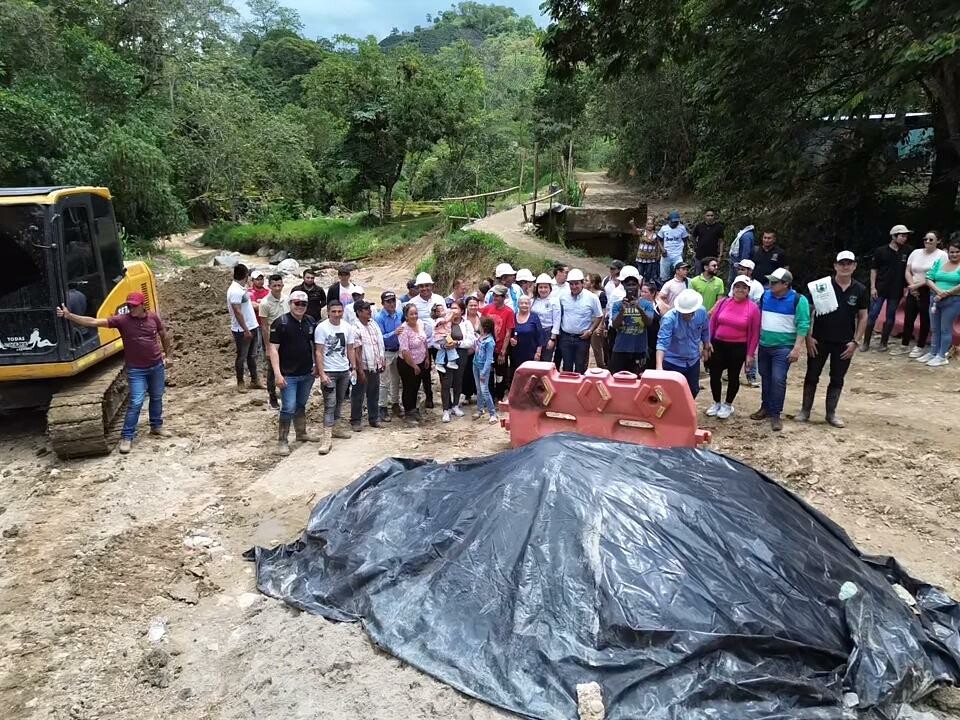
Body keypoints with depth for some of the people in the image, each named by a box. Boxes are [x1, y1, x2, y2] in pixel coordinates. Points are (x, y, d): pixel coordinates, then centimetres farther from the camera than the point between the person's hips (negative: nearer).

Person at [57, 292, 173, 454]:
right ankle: (126, 437, 2)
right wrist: (69, 316, -30)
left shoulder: (153, 317, -4)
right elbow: (94, 322, -20)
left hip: (157, 366, 3)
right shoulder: (121, 320, -13)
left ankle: (157, 426, 36)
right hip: (136, 370, -3)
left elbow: (164, 335, 11)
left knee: (157, 398, 17)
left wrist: (169, 355, 10)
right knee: (136, 403, -8)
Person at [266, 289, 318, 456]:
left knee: (301, 405, 19)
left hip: (307, 374, 5)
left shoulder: (311, 322, 4)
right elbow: (273, 349, -14)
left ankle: (301, 433, 34)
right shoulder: (280, 322, -12)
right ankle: (282, 441, 4)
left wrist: (317, 364, 5)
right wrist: (277, 374, -20)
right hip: (288, 375, -5)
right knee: (289, 408, -7)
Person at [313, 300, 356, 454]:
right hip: (329, 372, -5)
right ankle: (327, 437, -8)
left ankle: (334, 427, 29)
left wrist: (353, 368, 4)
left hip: (344, 371, 5)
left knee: (339, 401, 14)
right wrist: (321, 373, -16)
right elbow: (319, 352, -11)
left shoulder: (347, 327, 3)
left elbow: (350, 350, 10)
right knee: (330, 404, -8)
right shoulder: (321, 328, -10)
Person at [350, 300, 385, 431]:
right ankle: (355, 421, 14)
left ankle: (374, 419, 27)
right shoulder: (355, 328, -15)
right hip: (363, 368, -7)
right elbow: (356, 351, -17)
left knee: (374, 394, 16)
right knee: (358, 395, 4)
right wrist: (360, 370, -18)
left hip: (375, 367, 7)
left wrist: (383, 361, 13)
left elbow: (381, 344, 15)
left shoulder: (373, 324, 8)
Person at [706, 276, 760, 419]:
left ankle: (728, 405, 28)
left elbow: (754, 333, -5)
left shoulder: (753, 308, -8)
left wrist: (750, 354, -6)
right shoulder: (722, 303, -2)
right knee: (714, 375, 7)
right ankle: (716, 403, 27)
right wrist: (708, 343, 3)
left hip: (738, 348, -2)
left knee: (733, 377, 11)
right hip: (718, 345, 2)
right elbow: (712, 323, 5)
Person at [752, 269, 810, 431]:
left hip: (783, 348, -5)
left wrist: (796, 349, -19)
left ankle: (775, 414, 0)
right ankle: (765, 407, 27)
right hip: (764, 346, 5)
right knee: (765, 378, 13)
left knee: (778, 379, -9)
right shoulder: (765, 295, 4)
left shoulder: (798, 300, -11)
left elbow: (803, 326, -13)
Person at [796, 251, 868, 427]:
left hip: (844, 343, 2)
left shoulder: (860, 290, 0)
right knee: (812, 376, 6)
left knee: (837, 379, 10)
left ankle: (831, 413, 23)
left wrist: (855, 341, -2)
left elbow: (862, 317, 5)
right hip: (819, 340, -2)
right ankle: (805, 410, 18)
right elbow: (809, 310, -5)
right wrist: (808, 336, -10)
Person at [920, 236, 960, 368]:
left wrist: (946, 293, -17)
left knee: (945, 329, 0)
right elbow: (929, 279, 2)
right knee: (935, 329, 13)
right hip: (935, 299, 5)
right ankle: (933, 353, 23)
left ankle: (942, 356, 7)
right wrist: (938, 291, -13)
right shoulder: (939, 262, 8)